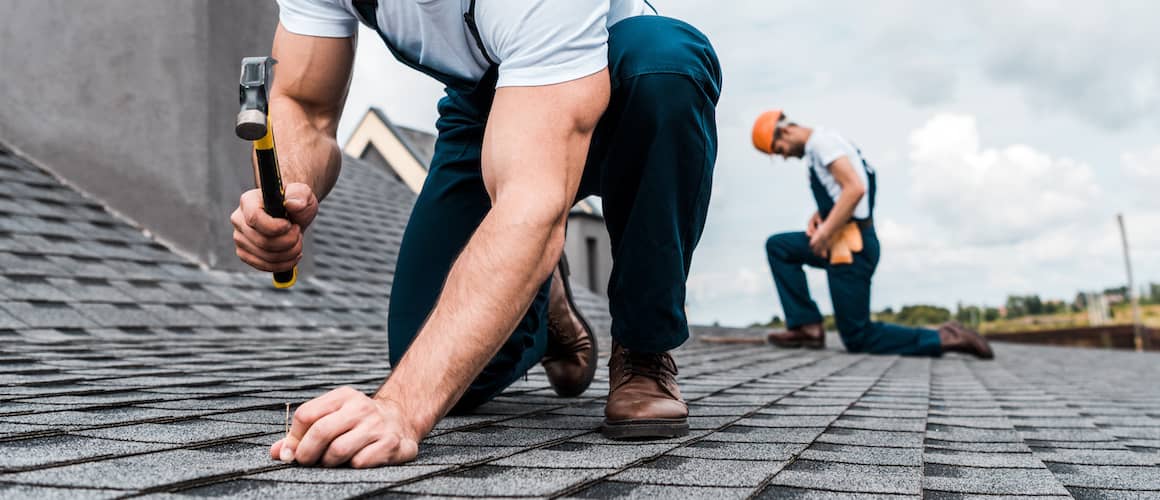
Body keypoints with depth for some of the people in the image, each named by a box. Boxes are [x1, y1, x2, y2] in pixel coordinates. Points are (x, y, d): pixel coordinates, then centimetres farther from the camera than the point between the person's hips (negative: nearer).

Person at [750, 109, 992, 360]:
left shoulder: (821, 140, -12)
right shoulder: (817, 145, 18)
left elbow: (855, 189, -24)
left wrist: (825, 232, -19)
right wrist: (819, 215, 8)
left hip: (852, 246, -10)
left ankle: (943, 339, -4)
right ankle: (806, 326, 5)